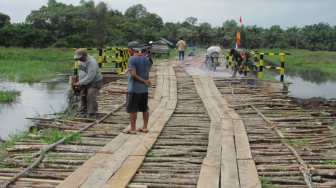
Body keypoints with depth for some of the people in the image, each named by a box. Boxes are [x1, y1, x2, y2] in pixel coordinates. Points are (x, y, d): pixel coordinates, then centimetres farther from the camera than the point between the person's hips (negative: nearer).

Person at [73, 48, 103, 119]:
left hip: (95, 82, -9)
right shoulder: (80, 60, 6)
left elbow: (91, 76, -31)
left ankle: (93, 114, -7)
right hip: (85, 83, 9)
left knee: (91, 97, -15)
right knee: (83, 97, 8)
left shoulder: (91, 62, -25)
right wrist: (79, 80, 7)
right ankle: (82, 113, 16)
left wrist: (81, 83, -28)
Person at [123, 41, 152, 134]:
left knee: (132, 109, 2)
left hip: (134, 89, -7)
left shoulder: (132, 59, -13)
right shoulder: (146, 59, 8)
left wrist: (144, 81, -12)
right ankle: (145, 127, 19)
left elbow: (133, 74, -20)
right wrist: (146, 81, 11)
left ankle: (133, 129, 7)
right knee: (145, 108, 13)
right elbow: (147, 73, 9)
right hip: (144, 89, 7)